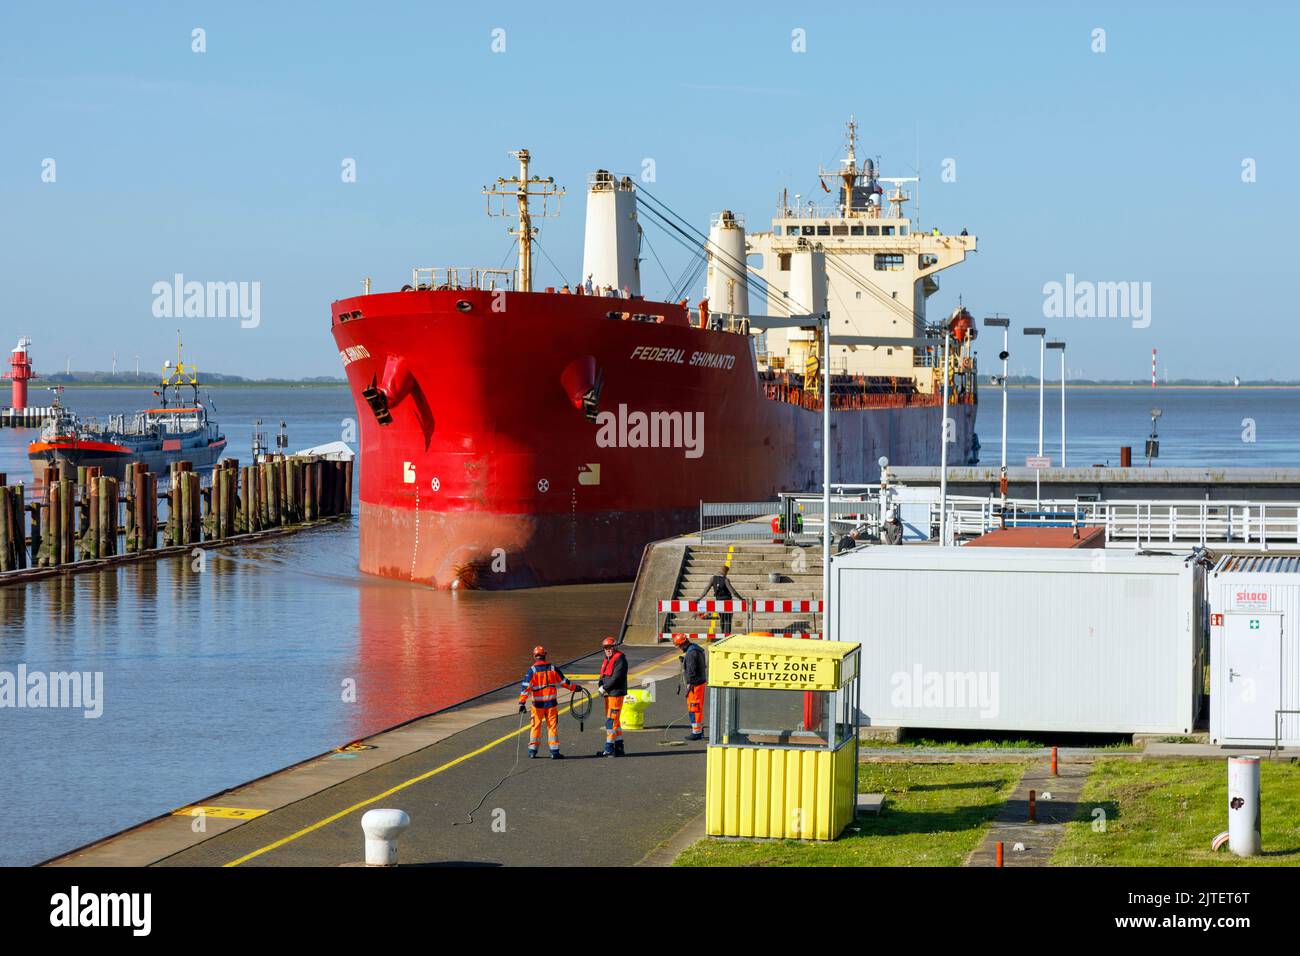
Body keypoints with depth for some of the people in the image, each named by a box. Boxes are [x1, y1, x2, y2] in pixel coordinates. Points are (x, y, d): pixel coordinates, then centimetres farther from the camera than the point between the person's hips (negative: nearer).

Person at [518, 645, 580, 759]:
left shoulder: (532, 670, -6)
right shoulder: (553, 668, 0)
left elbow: (525, 687, -13)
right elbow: (564, 682, 10)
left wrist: (522, 703, -16)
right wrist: (574, 687, 27)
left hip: (538, 703, -1)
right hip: (551, 703, 1)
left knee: (536, 726, 12)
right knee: (552, 726, 5)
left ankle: (532, 750, 17)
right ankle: (554, 752, 2)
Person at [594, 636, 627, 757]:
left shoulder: (619, 659, -11)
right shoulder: (607, 660, 18)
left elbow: (616, 677, -19)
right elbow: (603, 676, 21)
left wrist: (604, 688, -14)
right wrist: (600, 686, 0)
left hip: (616, 693, -10)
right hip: (608, 694, 10)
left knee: (611, 720, -10)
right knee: (614, 720, 13)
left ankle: (609, 748, -10)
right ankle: (619, 747, 19)